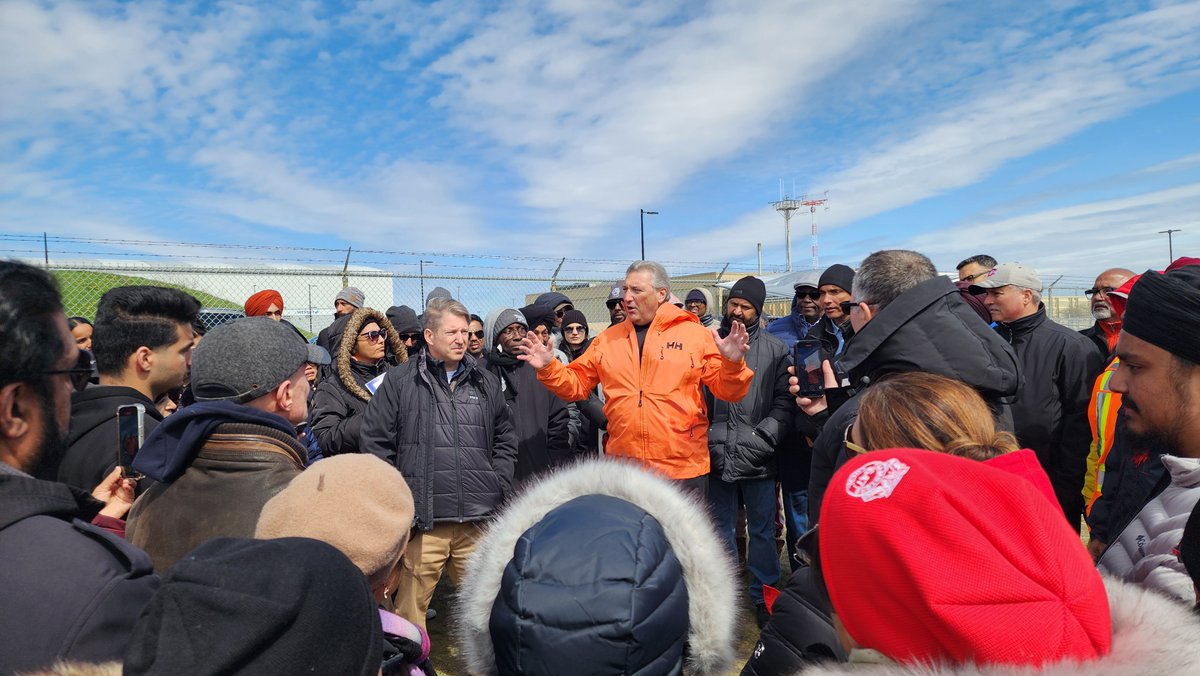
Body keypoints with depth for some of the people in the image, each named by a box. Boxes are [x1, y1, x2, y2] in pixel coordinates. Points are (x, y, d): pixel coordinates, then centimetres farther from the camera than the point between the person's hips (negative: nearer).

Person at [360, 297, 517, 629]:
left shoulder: (485, 381, 12)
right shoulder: (400, 381, 1)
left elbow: (505, 438, 17)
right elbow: (375, 442, 1)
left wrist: (498, 485, 6)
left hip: (478, 518, 3)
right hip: (423, 520, -3)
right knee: (411, 603, 4)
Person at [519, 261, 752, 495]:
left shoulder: (695, 334, -2)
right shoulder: (607, 339, 8)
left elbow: (727, 390, -4)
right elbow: (576, 384, 11)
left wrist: (732, 364, -24)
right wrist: (548, 368, -5)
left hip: (683, 469, -2)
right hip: (622, 471, 3)